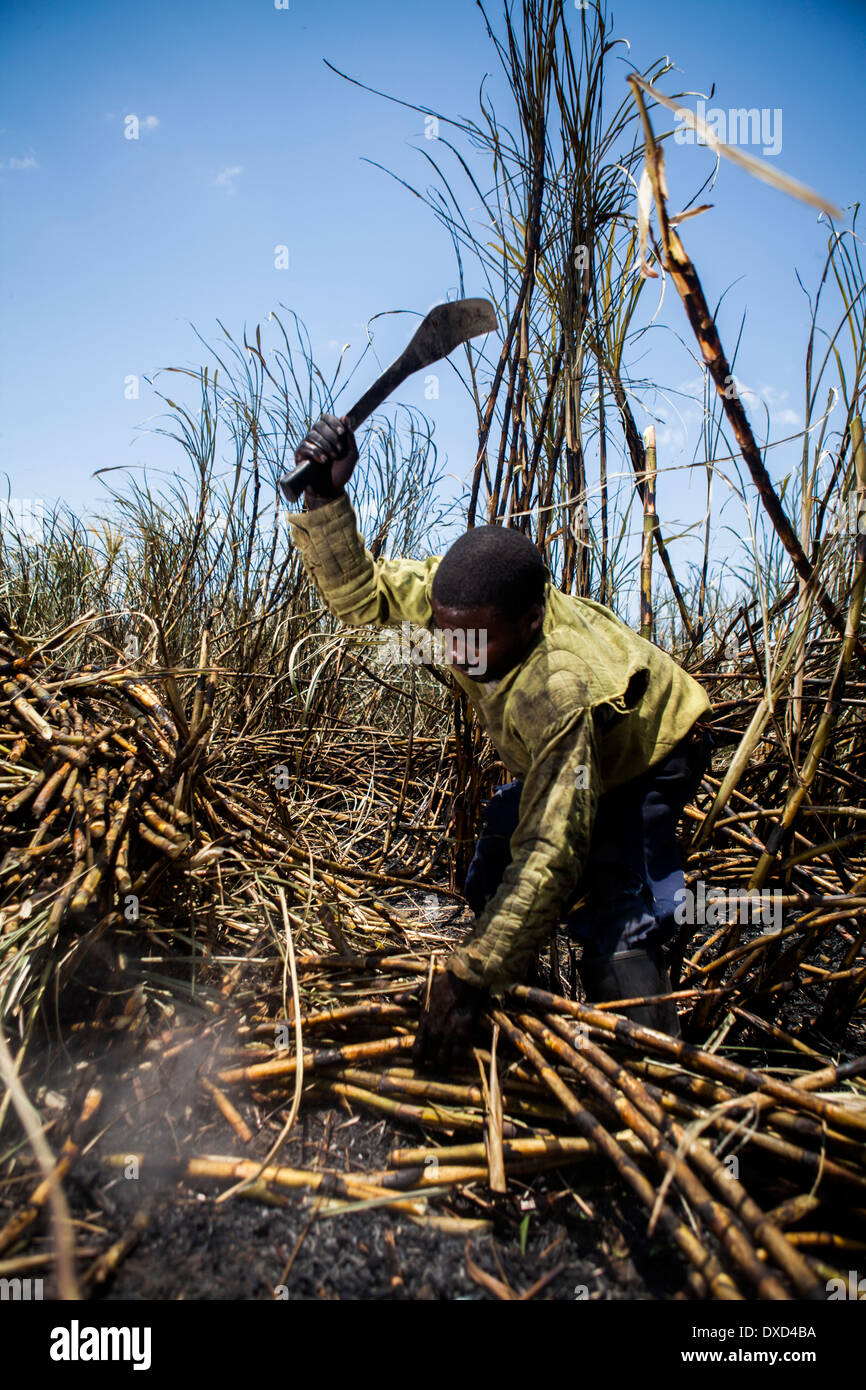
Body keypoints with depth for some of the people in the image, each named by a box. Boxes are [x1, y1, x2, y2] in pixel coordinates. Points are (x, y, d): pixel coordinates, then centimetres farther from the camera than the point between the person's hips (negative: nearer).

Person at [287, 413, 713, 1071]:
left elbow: (552, 850, -47)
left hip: (647, 756, -7)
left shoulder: (563, 686, -46)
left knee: (615, 927, -23)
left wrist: (471, 976, -47)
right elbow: (360, 591, -17)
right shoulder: (466, 597, -28)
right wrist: (326, 498, -36)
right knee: (489, 886, 6)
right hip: (558, 752, 7)